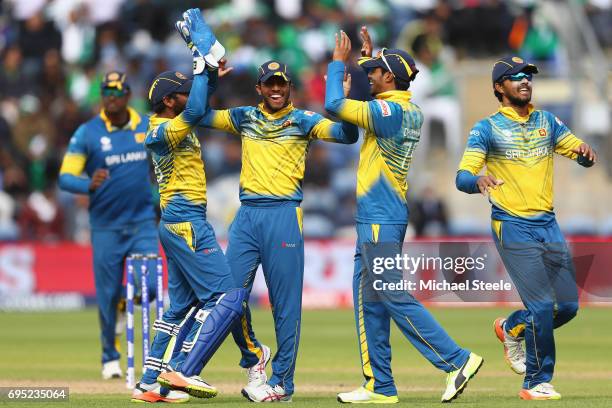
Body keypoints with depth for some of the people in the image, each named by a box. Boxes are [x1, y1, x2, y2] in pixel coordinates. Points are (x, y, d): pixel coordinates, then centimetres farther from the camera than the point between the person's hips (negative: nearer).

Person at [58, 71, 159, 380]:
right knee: (107, 295, 4)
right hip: (106, 226, -2)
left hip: (143, 223, 2)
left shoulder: (148, 126, 1)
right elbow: (65, 178, -13)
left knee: (149, 287, -13)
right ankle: (110, 358, 21)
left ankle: (126, 302, 20)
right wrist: (89, 185, -30)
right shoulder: (87, 133, -7)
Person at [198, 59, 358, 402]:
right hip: (247, 216, 4)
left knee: (286, 303, -3)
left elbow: (348, 135, -8)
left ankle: (282, 382, 3)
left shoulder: (302, 120, 4)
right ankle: (253, 355, 24)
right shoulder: (245, 117, 15)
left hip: (284, 215, -4)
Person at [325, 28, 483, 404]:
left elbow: (334, 104, -17)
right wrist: (370, 55, 30)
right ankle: (379, 386, 12)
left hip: (380, 221, -10)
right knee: (368, 301, 11)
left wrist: (339, 62, -4)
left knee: (395, 298, -10)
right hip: (378, 220, 10)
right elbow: (366, 104, 33)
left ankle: (457, 359, -11)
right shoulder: (411, 112, 10)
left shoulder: (389, 111, -17)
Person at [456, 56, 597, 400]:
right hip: (512, 227, -5)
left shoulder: (547, 122, 12)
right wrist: (477, 180, -38)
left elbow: (583, 157, 10)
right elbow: (462, 177, -13)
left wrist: (585, 152, -15)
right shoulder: (487, 129, -3)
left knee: (568, 306, 5)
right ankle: (537, 383, 1)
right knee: (542, 305, -13)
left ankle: (512, 329, 32)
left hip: (548, 225, 5)